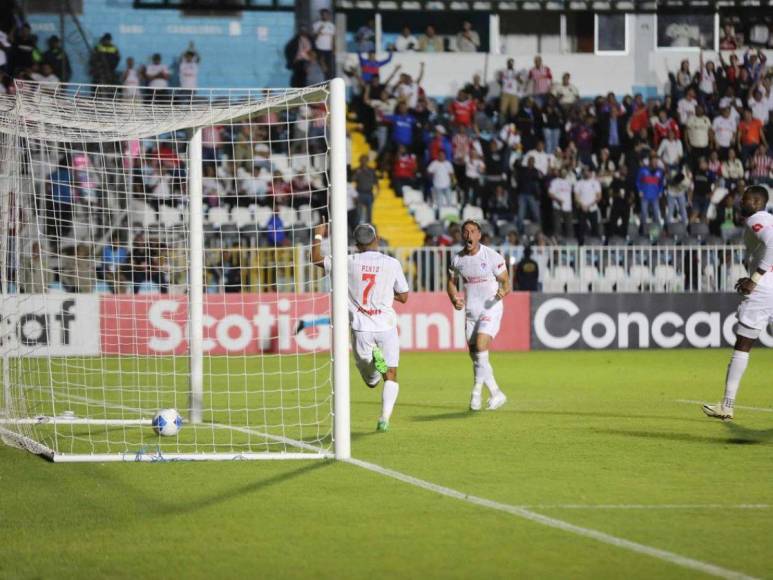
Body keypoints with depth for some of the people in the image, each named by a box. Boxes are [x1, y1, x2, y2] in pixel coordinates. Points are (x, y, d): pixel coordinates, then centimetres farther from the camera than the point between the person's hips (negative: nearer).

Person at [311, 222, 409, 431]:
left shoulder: (350, 263, -3)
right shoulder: (392, 264, -2)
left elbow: (316, 259, 9)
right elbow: (403, 297, 8)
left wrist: (318, 236, 23)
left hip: (361, 327, 1)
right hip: (386, 326, -1)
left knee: (371, 381, 14)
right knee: (391, 376, 7)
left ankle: (374, 360, -19)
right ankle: (385, 417, -13)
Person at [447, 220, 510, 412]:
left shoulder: (492, 256, -10)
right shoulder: (457, 259, 3)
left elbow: (505, 281, -6)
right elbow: (451, 282, 16)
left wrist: (503, 291, -29)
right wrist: (455, 300, -3)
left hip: (491, 308, -5)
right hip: (470, 310, 5)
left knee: (480, 346, -22)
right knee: (474, 354, 4)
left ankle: (478, 390, -12)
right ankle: (496, 393, 16)